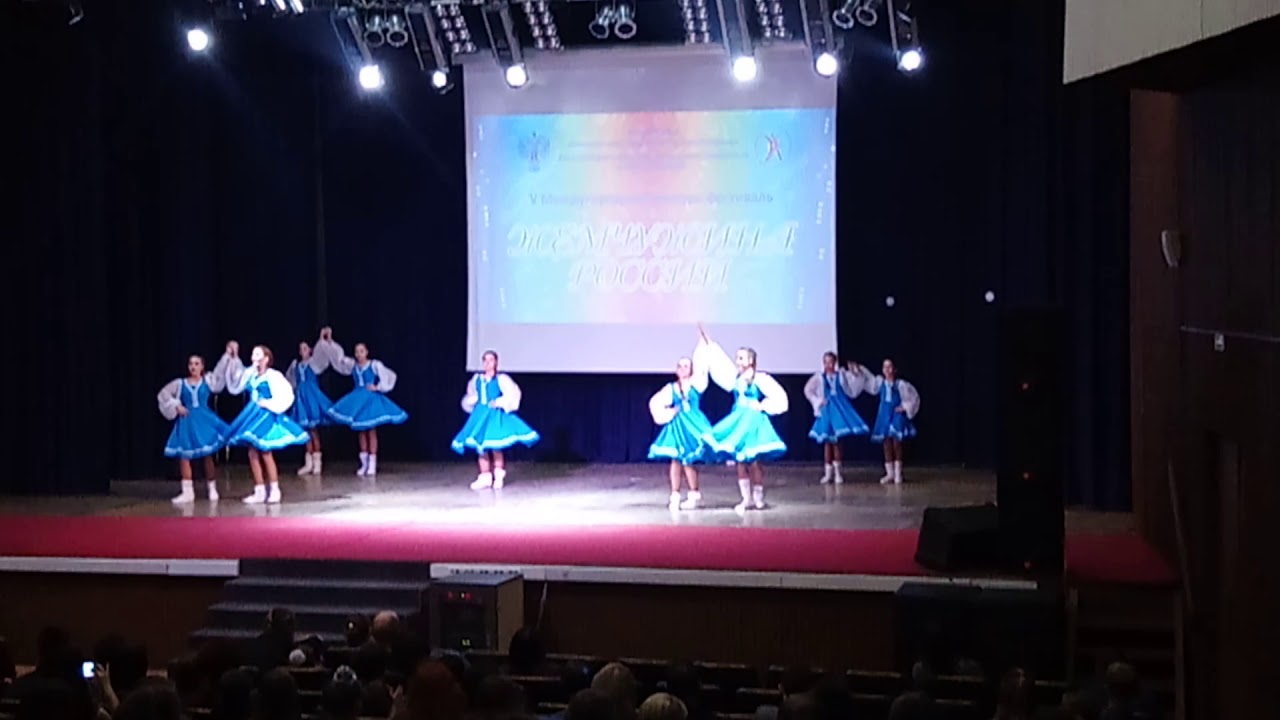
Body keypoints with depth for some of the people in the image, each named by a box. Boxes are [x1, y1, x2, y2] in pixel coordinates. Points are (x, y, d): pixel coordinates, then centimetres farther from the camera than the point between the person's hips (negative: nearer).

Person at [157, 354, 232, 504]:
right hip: (186, 422, 1)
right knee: (184, 456, -3)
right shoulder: (180, 383, 4)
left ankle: (212, 490, 12)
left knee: (207, 455, 1)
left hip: (204, 420, -1)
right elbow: (163, 394, 7)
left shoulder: (208, 381, 3)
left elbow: (222, 373, -2)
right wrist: (176, 406, -2)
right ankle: (187, 492, 1)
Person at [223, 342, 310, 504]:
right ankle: (259, 491, 12)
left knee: (265, 453, -5)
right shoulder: (250, 374, 7)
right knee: (253, 454, 5)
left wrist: (268, 404, -13)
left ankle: (274, 490, 5)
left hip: (266, 416, -7)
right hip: (253, 415, 7)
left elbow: (285, 396, -15)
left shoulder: (273, 376, -11)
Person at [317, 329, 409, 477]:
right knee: (360, 431, 7)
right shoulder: (352, 365, 3)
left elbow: (390, 376, -6)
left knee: (371, 431, -2)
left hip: (371, 399, -5)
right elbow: (338, 357, 4)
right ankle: (364, 464, 13)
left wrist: (378, 387, -9)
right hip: (357, 399, 5)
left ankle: (372, 464, -1)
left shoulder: (374, 365, -9)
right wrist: (328, 342, -3)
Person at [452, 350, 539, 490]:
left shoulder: (501, 379, -8)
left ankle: (498, 477, 9)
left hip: (495, 415, -5)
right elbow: (470, 397, 22)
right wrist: (472, 402, 1)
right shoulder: (476, 379, 8)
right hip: (480, 416, 5)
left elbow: (512, 394, -15)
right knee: (480, 447, 4)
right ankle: (485, 478, 13)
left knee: (495, 447, -5)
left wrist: (499, 403, -16)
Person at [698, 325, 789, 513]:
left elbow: (779, 397, -12)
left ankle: (758, 497, 9)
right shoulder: (736, 377, 7)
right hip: (738, 421, 6)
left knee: (753, 461, -2)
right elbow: (720, 361, 11)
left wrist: (762, 407, -11)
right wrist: (708, 343, 11)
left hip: (753, 422, -6)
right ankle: (747, 498, 11)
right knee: (739, 461, 5)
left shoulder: (760, 378, -10)